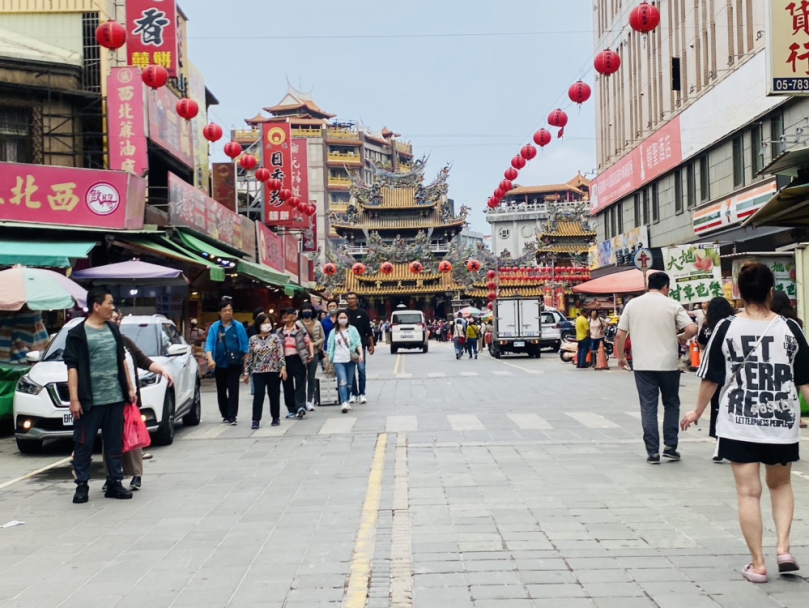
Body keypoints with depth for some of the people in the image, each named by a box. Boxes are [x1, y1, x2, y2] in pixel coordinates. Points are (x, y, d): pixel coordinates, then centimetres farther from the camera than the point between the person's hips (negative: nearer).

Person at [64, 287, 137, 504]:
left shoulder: (113, 329, 13)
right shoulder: (77, 334, -5)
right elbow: (72, 367, -9)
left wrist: (130, 388, 16)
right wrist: (74, 399, -15)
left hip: (116, 398, 5)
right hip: (90, 401, -5)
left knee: (115, 444, 9)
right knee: (84, 445, 2)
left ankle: (115, 483, 18)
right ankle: (82, 486, 12)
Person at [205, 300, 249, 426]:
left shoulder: (238, 326, 1)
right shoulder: (214, 327, 3)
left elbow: (245, 345, 3)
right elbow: (209, 344, -3)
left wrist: (246, 362, 1)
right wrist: (210, 359, -18)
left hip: (234, 364, -2)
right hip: (219, 364, 2)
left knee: (233, 390, -6)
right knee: (221, 391, 11)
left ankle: (232, 417, -5)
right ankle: (225, 415, 24)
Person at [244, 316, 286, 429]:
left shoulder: (275, 338, 2)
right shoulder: (253, 339, 6)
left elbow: (281, 354, -3)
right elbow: (249, 357, 8)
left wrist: (283, 367, -14)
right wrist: (246, 372, 6)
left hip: (274, 371, -1)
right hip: (258, 372, 1)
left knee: (274, 395, 5)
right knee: (258, 395, -5)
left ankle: (276, 418, 17)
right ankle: (256, 420, -4)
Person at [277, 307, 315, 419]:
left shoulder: (300, 328, 2)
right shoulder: (279, 332, 13)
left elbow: (308, 342, 0)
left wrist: (311, 354, -14)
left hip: (298, 359, -4)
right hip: (285, 360, 5)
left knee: (300, 383, -9)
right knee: (287, 385, 6)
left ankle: (301, 407, -17)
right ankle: (292, 410, 13)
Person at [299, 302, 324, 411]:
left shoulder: (317, 323, 6)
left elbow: (322, 338, 7)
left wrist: (314, 344, -8)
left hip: (314, 353, 3)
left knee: (311, 378, 8)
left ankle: (310, 401, 17)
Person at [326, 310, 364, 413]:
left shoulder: (352, 329, 7)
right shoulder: (333, 332, 10)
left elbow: (358, 342, -1)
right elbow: (330, 347, 11)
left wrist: (361, 353, -16)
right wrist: (329, 361, 9)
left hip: (350, 360, 1)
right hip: (338, 361, -1)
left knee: (349, 383, 7)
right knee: (343, 381, -16)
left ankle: (347, 402, 20)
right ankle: (344, 403, -24)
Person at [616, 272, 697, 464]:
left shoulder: (632, 304, 3)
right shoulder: (672, 305, -3)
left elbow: (620, 334, 3)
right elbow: (692, 329, -12)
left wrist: (621, 357, 15)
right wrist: (682, 338, 9)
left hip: (642, 364, 1)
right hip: (668, 363, -1)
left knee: (648, 408, 4)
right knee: (671, 404, 17)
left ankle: (653, 452, 4)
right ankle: (670, 447, 15)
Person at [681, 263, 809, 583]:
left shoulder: (727, 327, -6)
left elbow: (711, 377, -1)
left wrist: (697, 411, 13)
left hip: (739, 423, -1)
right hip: (782, 423, 2)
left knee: (748, 492, 5)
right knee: (780, 484, 22)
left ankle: (758, 565, 8)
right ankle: (783, 548, 9)